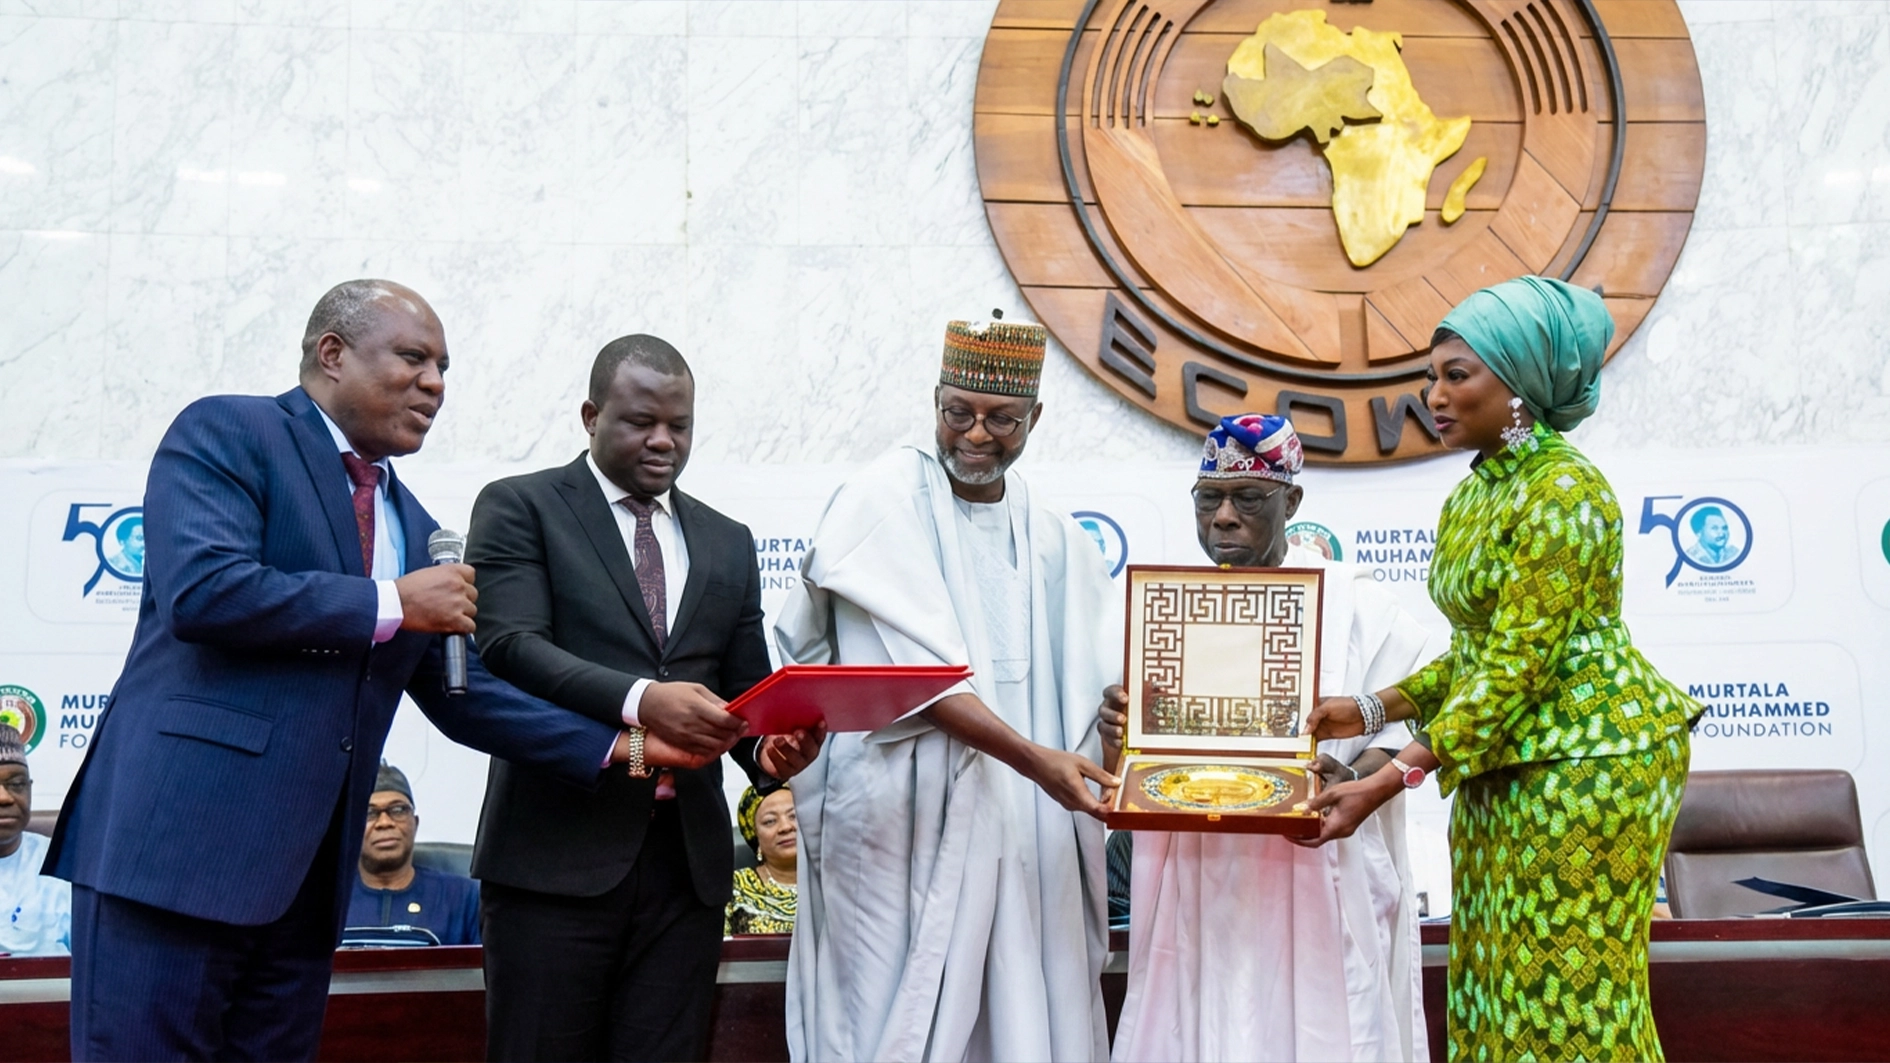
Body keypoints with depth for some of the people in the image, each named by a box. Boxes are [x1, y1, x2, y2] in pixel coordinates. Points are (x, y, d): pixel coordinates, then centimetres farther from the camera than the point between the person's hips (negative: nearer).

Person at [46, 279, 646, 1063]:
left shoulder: (413, 525, 19)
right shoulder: (227, 434, -2)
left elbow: (462, 695, 18)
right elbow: (201, 589, -18)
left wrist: (614, 746, 7)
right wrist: (390, 602, -11)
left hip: (306, 871, 7)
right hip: (181, 836, -7)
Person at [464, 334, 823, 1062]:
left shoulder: (728, 543, 17)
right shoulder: (518, 508, 3)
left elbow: (745, 691, 16)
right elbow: (508, 647, -11)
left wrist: (768, 750, -7)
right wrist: (640, 700, -26)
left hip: (687, 858, 4)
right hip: (558, 850, -4)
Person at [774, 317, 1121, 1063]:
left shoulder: (1055, 541, 13)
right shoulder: (885, 501, -5)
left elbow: (1103, 680, 9)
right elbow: (922, 672, -15)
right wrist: (1035, 760, -24)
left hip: (1026, 831, 5)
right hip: (903, 816, -5)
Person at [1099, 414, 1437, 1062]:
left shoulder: (1350, 600, 1)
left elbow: (1406, 723, -4)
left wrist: (1353, 780, -22)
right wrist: (1117, 735, -13)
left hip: (1314, 881, -2)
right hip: (1197, 886, 3)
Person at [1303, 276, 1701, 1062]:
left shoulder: (1563, 493, -18)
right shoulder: (1470, 498, 10)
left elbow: (1517, 667, -22)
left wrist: (1389, 782, -23)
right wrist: (1372, 709, 6)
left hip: (1586, 760, -9)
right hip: (1503, 770, 9)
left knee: (1567, 993, -1)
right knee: (1499, 984, 12)